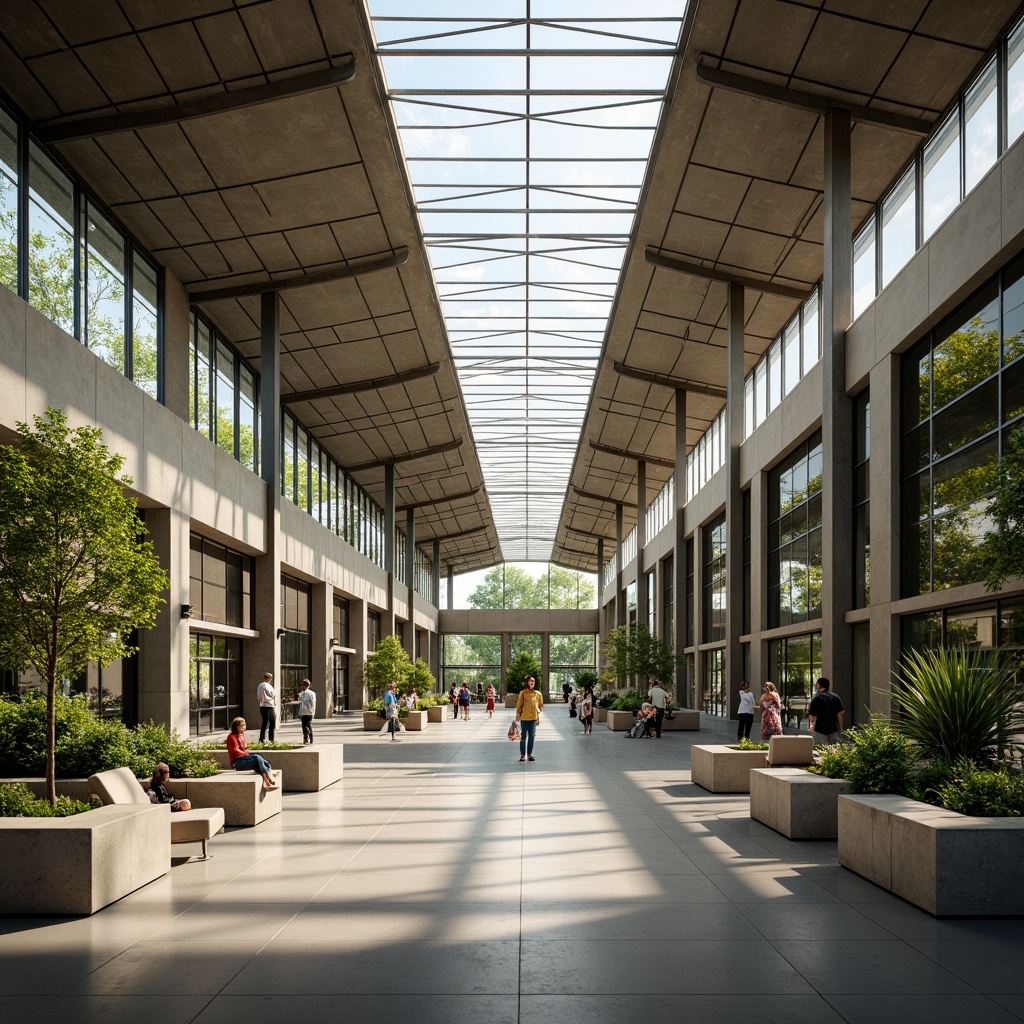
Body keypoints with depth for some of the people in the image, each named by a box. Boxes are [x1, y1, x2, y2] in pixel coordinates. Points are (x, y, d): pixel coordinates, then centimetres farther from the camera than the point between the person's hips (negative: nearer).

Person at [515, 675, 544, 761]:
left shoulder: (538, 694, 3)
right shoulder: (522, 693, -4)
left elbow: (540, 706, 11)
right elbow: (519, 705, -2)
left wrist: (538, 716, 9)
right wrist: (517, 715, -6)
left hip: (533, 718, 2)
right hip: (524, 718, -2)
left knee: (532, 736, 5)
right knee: (523, 736, 3)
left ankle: (530, 754, 15)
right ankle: (522, 755, 8)